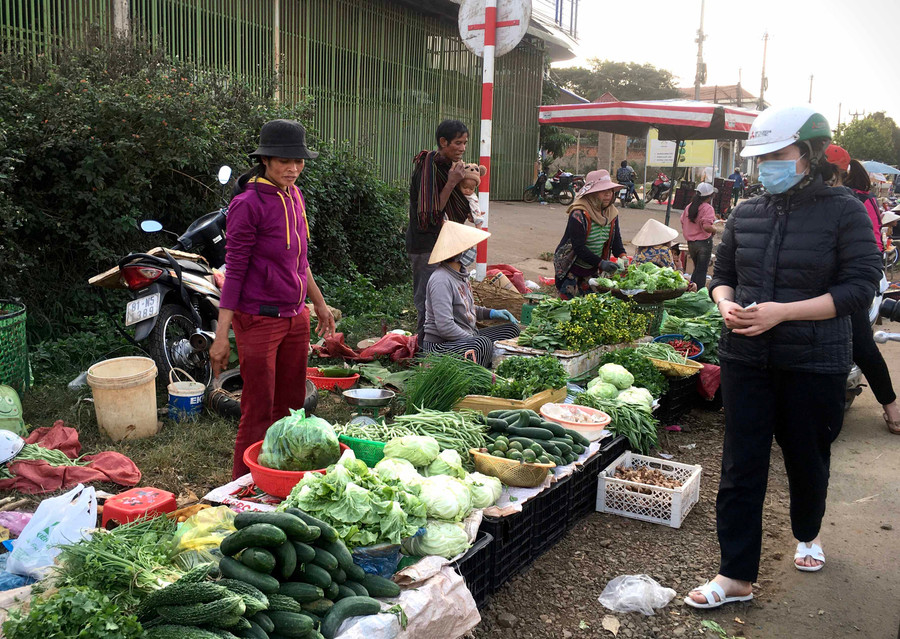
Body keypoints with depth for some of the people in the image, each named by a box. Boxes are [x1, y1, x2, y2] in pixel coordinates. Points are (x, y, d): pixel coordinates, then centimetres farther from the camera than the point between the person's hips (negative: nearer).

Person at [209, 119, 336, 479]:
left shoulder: (294, 197, 9)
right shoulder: (248, 204, -13)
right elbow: (234, 270, -14)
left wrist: (319, 304, 27)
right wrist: (221, 336, -15)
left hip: (295, 317, 8)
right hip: (258, 319, -7)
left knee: (290, 406, 14)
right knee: (259, 412, 0)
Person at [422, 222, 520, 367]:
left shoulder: (461, 272, 10)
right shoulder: (441, 280, -21)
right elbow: (445, 327, -27)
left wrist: (491, 313, 11)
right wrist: (475, 340, -21)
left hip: (467, 335, 11)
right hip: (440, 344, -11)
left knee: (512, 328, 9)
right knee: (483, 344, -37)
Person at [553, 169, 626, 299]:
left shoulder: (612, 213, 0)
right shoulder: (579, 214, -24)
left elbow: (616, 239, 2)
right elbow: (578, 247, -27)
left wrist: (622, 256, -19)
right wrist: (601, 263, -32)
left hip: (592, 269, 7)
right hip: (571, 268, -7)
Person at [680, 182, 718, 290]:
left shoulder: (689, 207, 6)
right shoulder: (707, 208, -16)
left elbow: (682, 222, 11)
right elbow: (706, 226, -27)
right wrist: (714, 229, -8)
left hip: (690, 242, 7)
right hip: (704, 242, -7)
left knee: (697, 269, 20)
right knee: (702, 270, 2)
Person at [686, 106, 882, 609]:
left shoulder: (844, 212, -8)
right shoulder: (747, 214, 5)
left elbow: (861, 286, -13)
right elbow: (723, 274, 15)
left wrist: (782, 312, -22)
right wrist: (727, 305, -8)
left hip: (814, 364, -3)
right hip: (746, 360, 3)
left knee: (808, 459, 17)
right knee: (741, 468, 2)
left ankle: (808, 534, 47)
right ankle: (738, 577, 11)